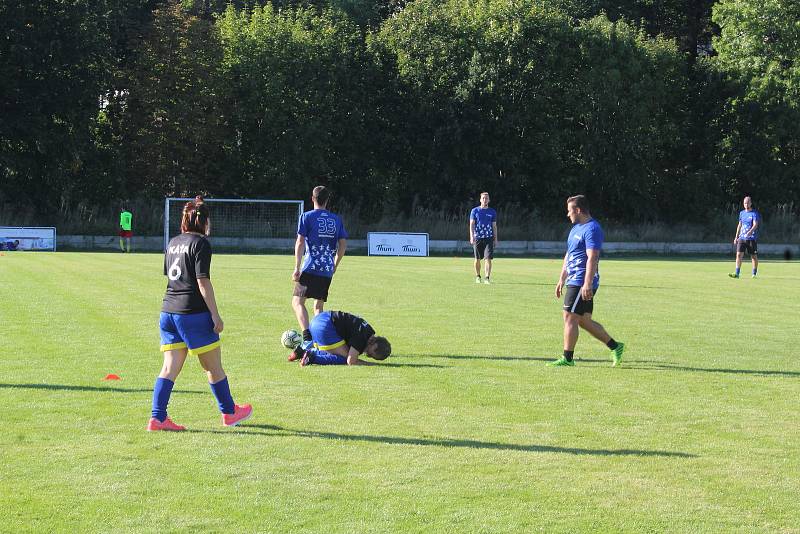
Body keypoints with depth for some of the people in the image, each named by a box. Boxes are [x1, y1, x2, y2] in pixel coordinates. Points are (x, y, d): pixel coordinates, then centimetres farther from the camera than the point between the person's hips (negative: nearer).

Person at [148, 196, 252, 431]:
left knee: (170, 368, 5)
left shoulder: (173, 243, 13)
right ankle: (229, 412, 21)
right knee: (214, 367, 8)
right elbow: (203, 282, -14)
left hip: (168, 311, 7)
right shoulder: (200, 243, -8)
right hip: (194, 313, -7)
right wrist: (215, 315, -12)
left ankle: (157, 418, -4)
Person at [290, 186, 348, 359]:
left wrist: (297, 268, -7)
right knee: (319, 305, 15)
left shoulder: (307, 217, -1)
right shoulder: (336, 219, 12)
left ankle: (307, 337, -23)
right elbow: (343, 245, 12)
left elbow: (300, 242, -7)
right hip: (328, 271, 5)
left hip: (310, 268, -5)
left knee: (297, 301, -4)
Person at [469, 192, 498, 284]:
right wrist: (472, 236, -14)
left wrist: (495, 239, 8)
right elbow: (471, 224, -2)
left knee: (488, 258, -10)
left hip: (489, 238, 0)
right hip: (477, 238, 0)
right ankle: (478, 277, 22)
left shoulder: (492, 212, 9)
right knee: (477, 259, 7)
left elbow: (494, 226, 12)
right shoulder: (475, 211, 3)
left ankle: (487, 278, -9)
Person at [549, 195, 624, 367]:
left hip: (582, 284, -10)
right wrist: (561, 280, 24)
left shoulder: (592, 229, -14)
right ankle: (615, 346, 18)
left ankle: (567, 358, -2)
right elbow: (568, 256, 25)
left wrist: (587, 284, -26)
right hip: (574, 281, 10)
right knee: (584, 321, 11)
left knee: (570, 317, -7)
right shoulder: (576, 228, 18)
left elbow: (592, 258, -21)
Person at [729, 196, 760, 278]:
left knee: (754, 256, 4)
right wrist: (736, 237, 18)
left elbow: (755, 225, -18)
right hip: (742, 238, 4)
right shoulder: (741, 213, 12)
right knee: (739, 254, -8)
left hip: (752, 238, -4)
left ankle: (754, 274, 16)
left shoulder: (754, 213, -5)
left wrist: (750, 231, -35)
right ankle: (737, 274, -11)